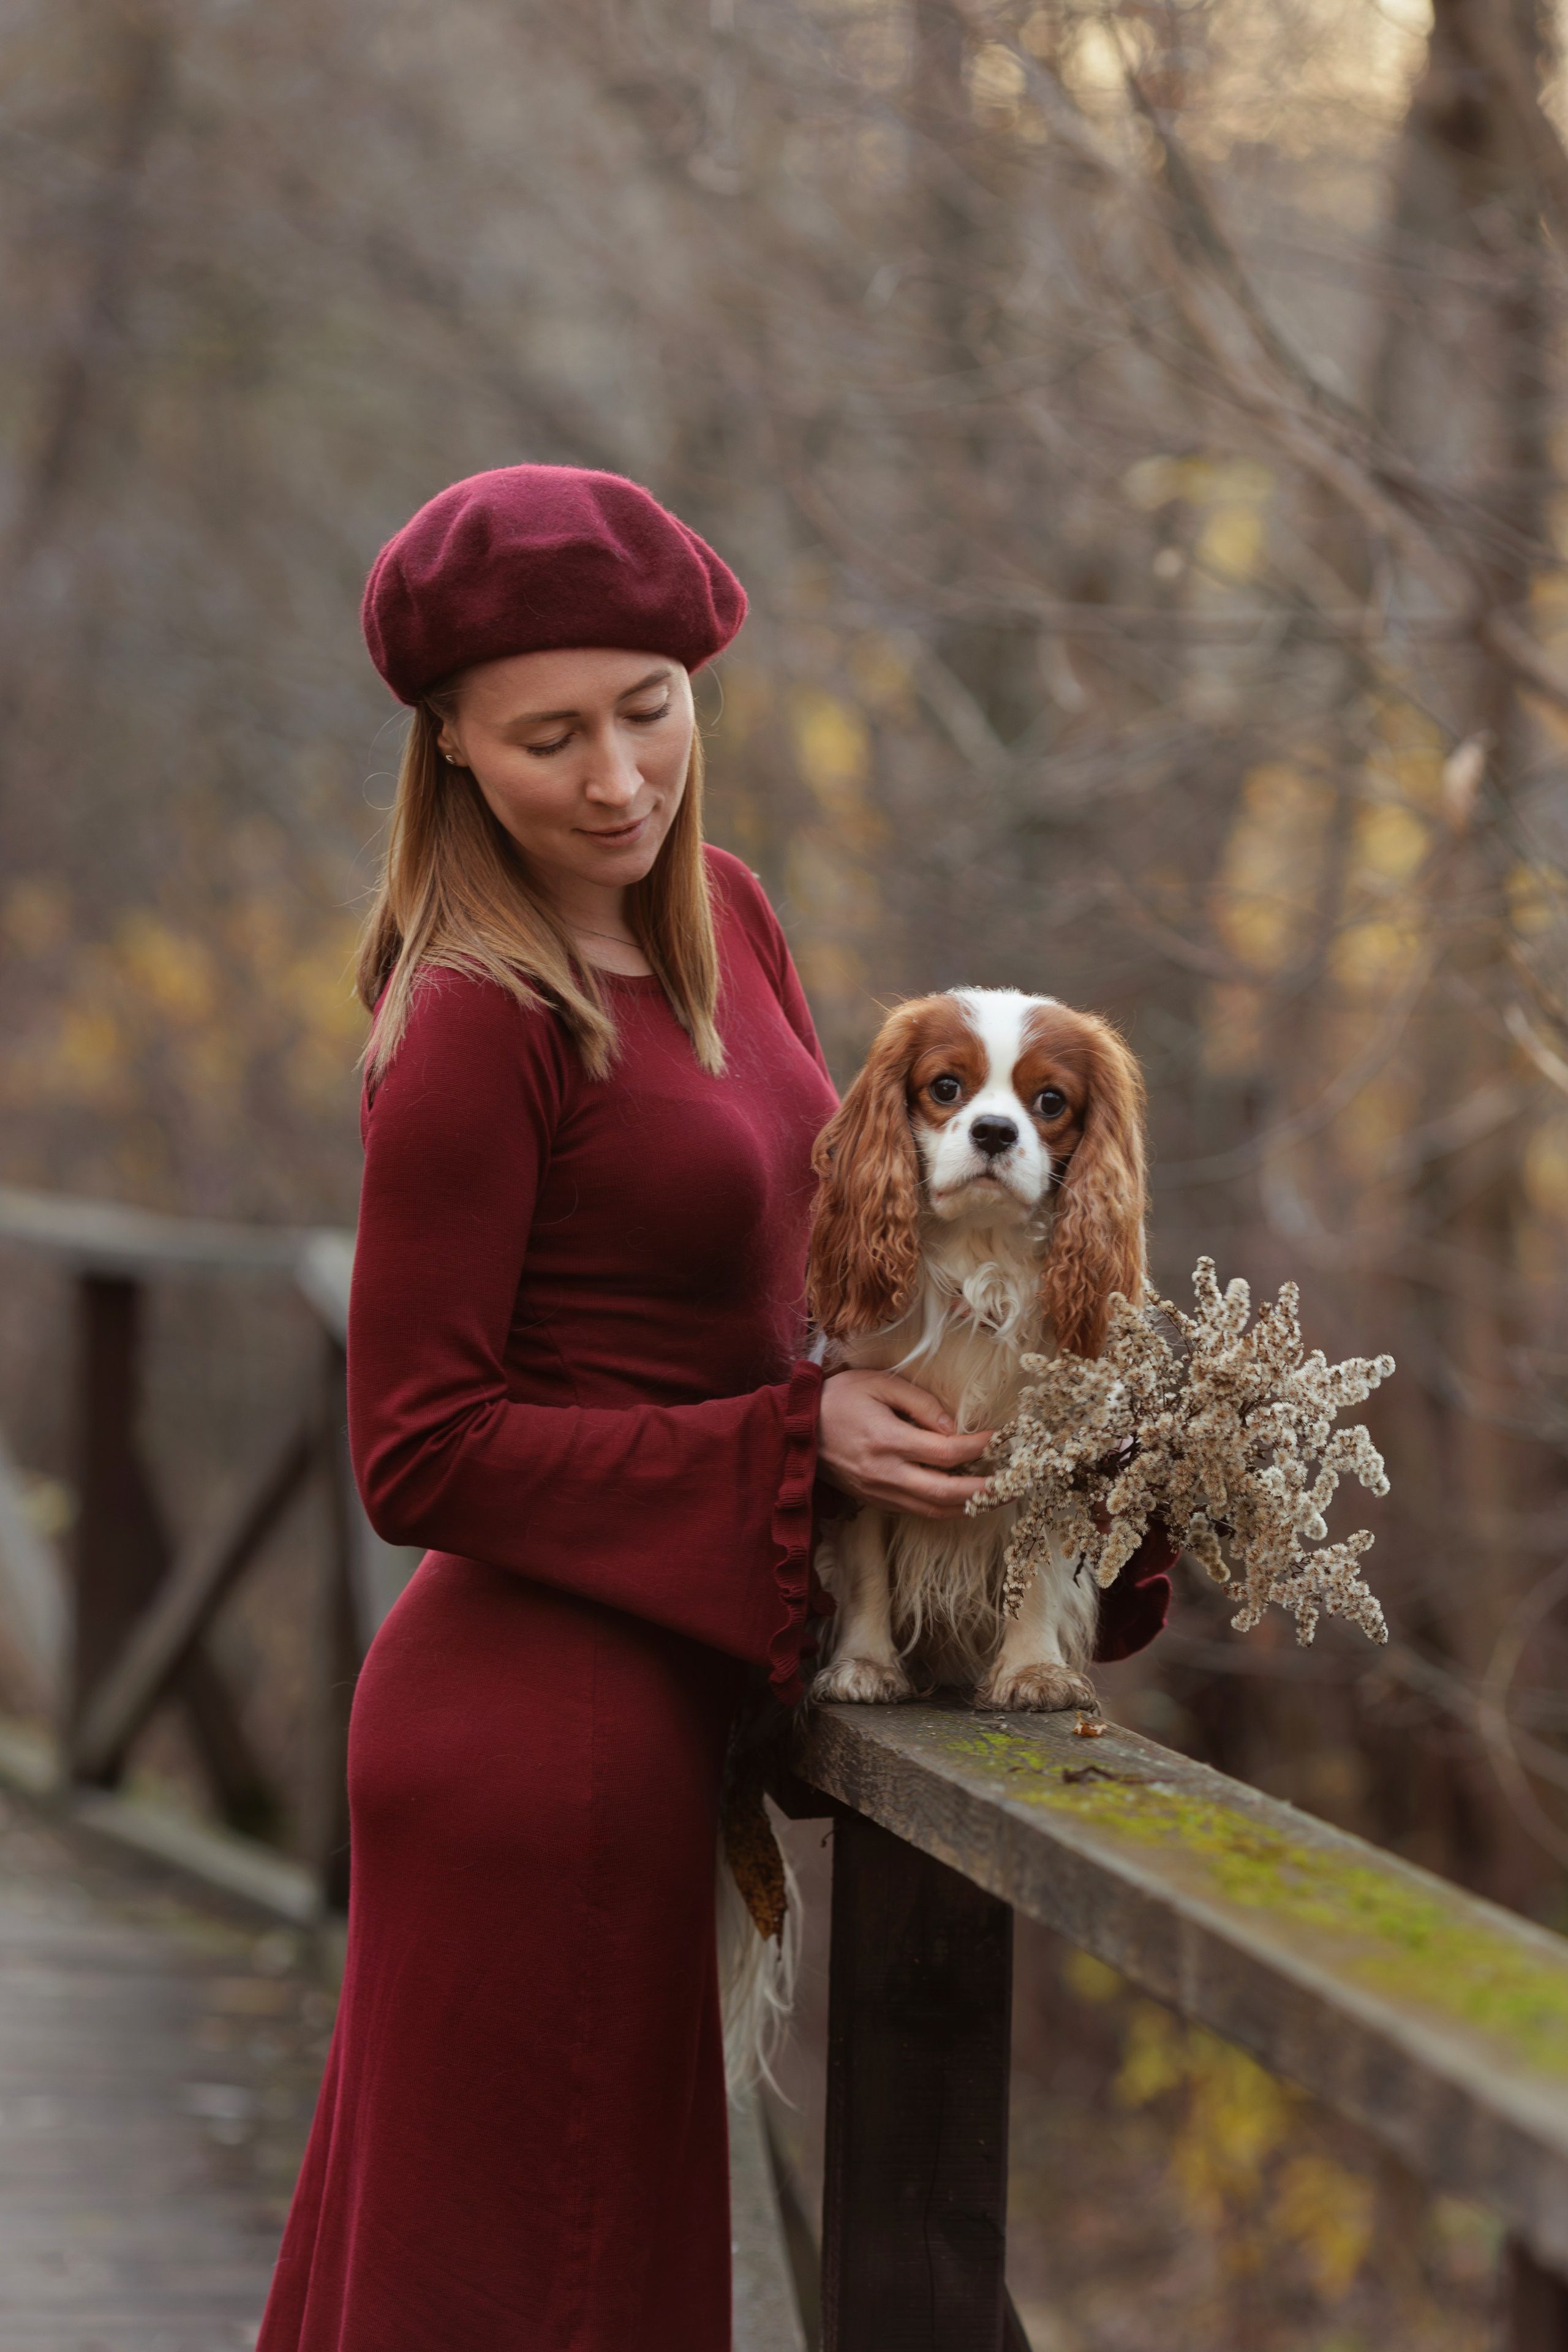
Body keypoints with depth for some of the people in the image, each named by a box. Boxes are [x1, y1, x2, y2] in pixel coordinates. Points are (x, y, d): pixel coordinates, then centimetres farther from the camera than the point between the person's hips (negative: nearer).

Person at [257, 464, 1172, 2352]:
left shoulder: (721, 917, 8)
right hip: (545, 1721, -8)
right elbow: (421, 1455, -16)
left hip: (658, 1690, 8)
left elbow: (812, 1239, 20)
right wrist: (795, 1446, -20)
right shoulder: (474, 1024, -17)